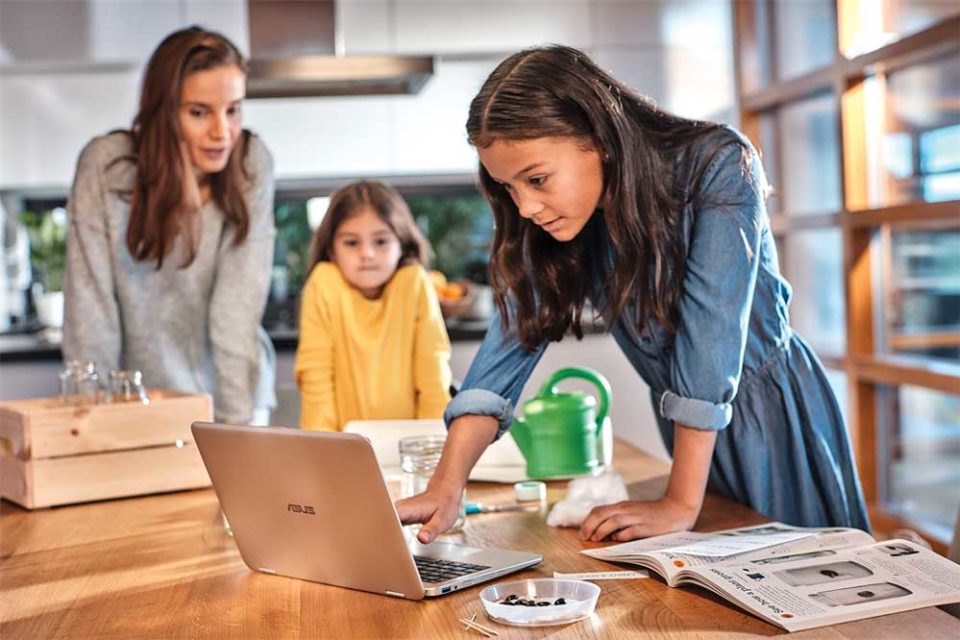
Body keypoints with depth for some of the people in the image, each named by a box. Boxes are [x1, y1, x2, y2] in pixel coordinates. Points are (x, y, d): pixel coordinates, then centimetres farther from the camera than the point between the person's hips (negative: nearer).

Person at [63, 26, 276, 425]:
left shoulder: (252, 166, -13)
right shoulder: (106, 164, -15)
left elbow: (240, 305, -16)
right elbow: (89, 303, -13)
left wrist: (238, 422, -21)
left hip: (233, 390, 0)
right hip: (138, 403, 0)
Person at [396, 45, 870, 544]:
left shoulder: (718, 166, -25)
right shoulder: (553, 227, -11)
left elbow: (710, 329, -31)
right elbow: (513, 339, -18)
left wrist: (682, 504, -32)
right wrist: (446, 488, -29)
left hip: (776, 415, -3)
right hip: (688, 431, 4)